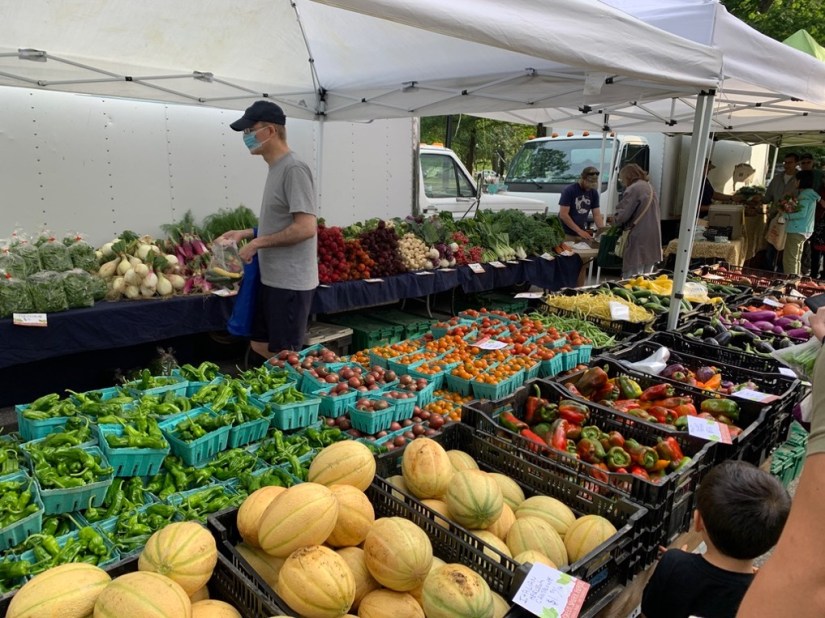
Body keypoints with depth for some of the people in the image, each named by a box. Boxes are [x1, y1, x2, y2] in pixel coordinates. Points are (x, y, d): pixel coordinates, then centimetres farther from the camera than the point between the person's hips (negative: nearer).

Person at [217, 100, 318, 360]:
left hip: (289, 283, -10)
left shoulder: (294, 169, -16)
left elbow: (306, 228, -24)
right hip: (270, 278, 10)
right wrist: (246, 233, 12)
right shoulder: (275, 168, 13)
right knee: (260, 348, 18)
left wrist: (257, 243, -15)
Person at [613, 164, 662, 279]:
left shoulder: (633, 189, -10)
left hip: (638, 240, -9)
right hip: (652, 240, 9)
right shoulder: (650, 187, 17)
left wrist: (615, 220, 7)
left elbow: (623, 215, -16)